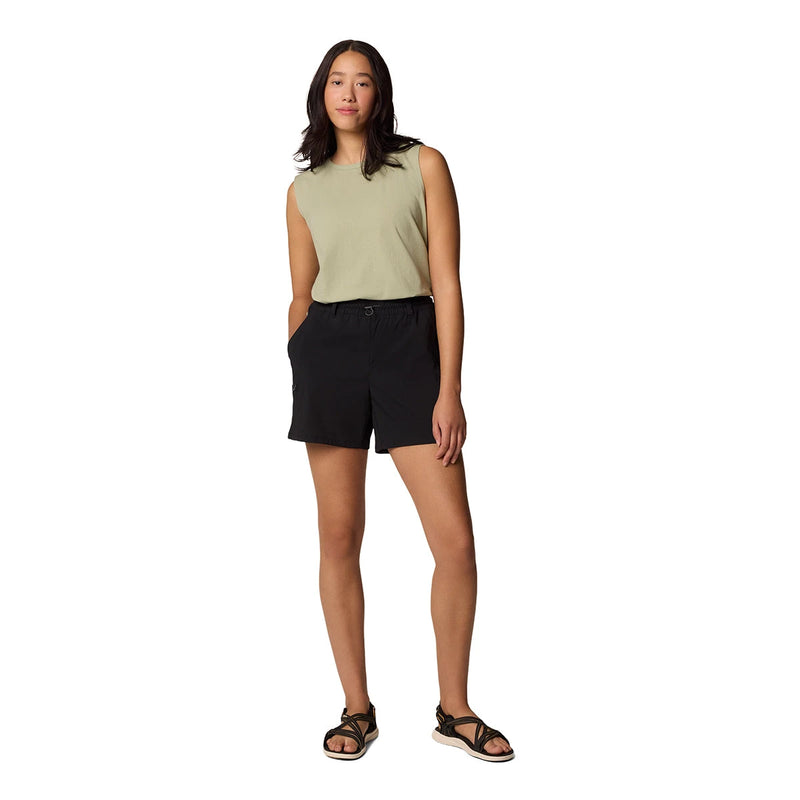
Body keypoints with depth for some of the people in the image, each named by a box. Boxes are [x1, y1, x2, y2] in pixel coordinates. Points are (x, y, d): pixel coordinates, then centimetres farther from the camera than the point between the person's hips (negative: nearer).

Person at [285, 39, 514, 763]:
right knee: (339, 537, 3)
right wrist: (296, 381, 15)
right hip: (328, 349, 2)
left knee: (457, 541, -6)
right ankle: (358, 708, 17)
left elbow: (447, 282, -1)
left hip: (410, 342, -2)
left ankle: (454, 708, 12)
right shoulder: (304, 188, 14)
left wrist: (450, 390, -9)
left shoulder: (424, 165, 5)